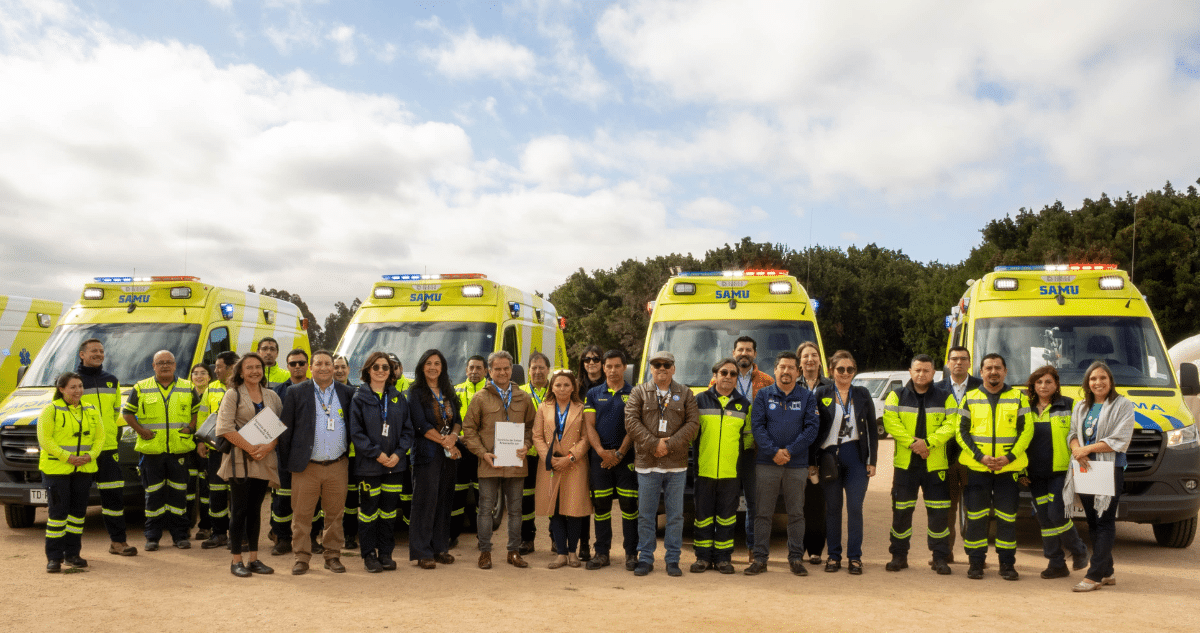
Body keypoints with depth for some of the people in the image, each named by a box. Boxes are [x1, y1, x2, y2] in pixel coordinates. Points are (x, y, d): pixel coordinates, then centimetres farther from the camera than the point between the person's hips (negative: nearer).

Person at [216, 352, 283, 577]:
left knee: (255, 509, 8)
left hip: (265, 459, 4)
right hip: (240, 458, -4)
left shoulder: (272, 396, 12)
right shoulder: (233, 394, 1)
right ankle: (236, 561, 5)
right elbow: (224, 427, -9)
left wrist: (268, 447, -9)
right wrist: (249, 447, -15)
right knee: (239, 510, -2)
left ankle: (253, 559, 14)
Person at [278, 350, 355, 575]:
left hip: (338, 466, 1)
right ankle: (302, 557, 15)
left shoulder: (347, 393, 7)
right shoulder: (296, 392, 3)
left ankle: (332, 555, 20)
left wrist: (351, 453, 7)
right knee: (302, 514, 2)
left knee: (335, 514, 7)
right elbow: (285, 429, 3)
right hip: (306, 467, -1)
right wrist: (286, 463, 0)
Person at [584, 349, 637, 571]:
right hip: (599, 456, 2)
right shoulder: (593, 394, 11)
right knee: (601, 506, 5)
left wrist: (619, 453, -10)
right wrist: (601, 451, -10)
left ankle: (631, 553, 8)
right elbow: (589, 425, 4)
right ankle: (602, 553, 14)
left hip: (626, 457, -2)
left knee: (629, 505, -1)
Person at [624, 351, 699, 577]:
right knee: (646, 514, 4)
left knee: (675, 515, 5)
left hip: (676, 465, 1)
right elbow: (631, 421, -3)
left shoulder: (685, 394, 10)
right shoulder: (639, 392, 7)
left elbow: (693, 423, 0)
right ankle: (645, 559, 15)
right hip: (647, 464, -1)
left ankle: (673, 560, 15)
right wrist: (653, 444, -12)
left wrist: (670, 444, -11)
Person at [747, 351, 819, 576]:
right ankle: (760, 558, 9)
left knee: (796, 513, 6)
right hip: (767, 463, 0)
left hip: (797, 465, 0)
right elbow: (757, 425, -1)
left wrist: (789, 450, -11)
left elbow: (812, 427, -1)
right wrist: (773, 451, -13)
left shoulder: (807, 397, 7)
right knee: (763, 513, 2)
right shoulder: (763, 395, 7)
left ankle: (796, 558, 16)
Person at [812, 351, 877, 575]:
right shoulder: (821, 394, 3)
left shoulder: (862, 395, 8)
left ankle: (855, 557, 8)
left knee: (855, 508, -1)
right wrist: (811, 462, -2)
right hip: (829, 457, 0)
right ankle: (834, 556, 16)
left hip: (856, 457, 1)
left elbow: (872, 429, 10)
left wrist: (872, 460, 3)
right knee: (832, 508, 6)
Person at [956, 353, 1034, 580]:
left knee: (1007, 517, 2)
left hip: (1008, 468, 0)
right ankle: (976, 563, 11)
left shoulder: (1018, 398, 8)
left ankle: (1007, 564, 13)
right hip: (976, 468, 0)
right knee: (975, 517, 2)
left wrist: (1010, 457, -9)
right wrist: (979, 456, -9)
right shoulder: (970, 399, 8)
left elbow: (1027, 431, 3)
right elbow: (961, 431, 4)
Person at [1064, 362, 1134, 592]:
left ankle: (1094, 576, -9)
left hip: (1110, 469, -6)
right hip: (1085, 469, 6)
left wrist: (1086, 449, -13)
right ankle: (1107, 573, 19)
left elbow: (1119, 440, -9)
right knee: (1093, 523, 9)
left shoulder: (1122, 405, -1)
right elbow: (1072, 433, 11)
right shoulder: (1080, 407, 18)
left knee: (1105, 523, -7)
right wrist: (1077, 450, -11)